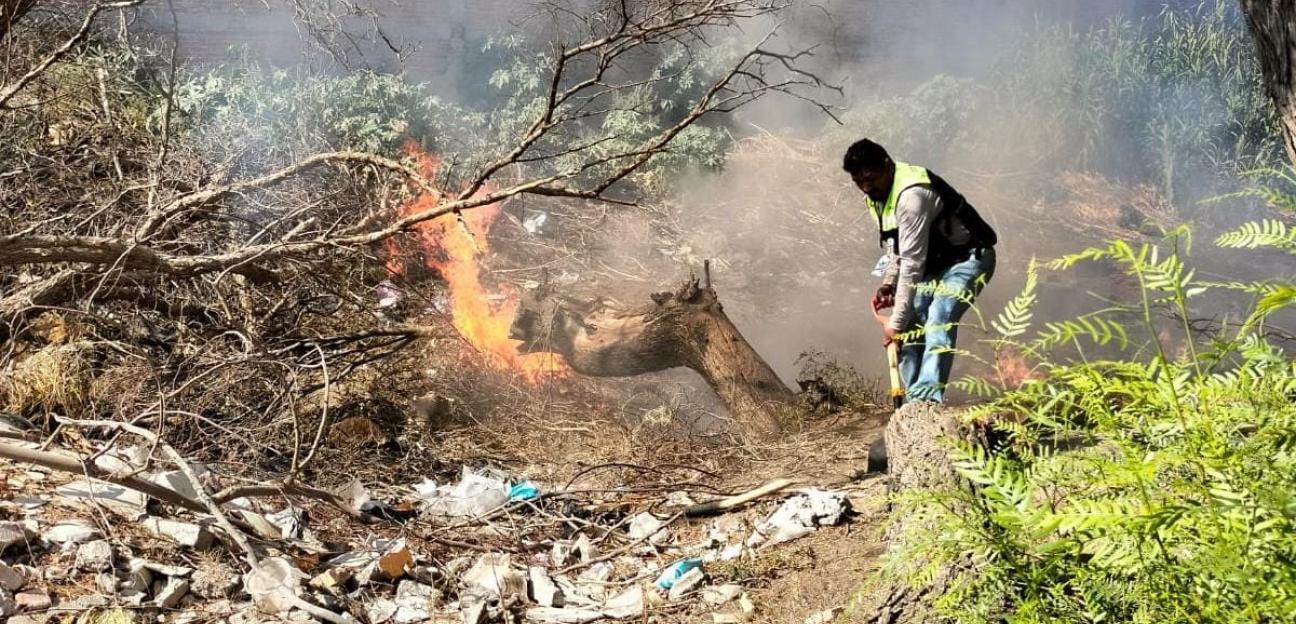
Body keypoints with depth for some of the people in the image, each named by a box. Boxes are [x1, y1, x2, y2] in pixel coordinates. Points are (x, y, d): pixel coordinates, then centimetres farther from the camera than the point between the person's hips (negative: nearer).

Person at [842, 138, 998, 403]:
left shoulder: (911, 195, -31)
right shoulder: (877, 195, 0)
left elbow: (913, 262, -32)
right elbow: (896, 246, 12)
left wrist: (896, 321, -30)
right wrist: (888, 284, -6)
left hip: (968, 258, -10)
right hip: (936, 264, 10)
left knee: (938, 323, -29)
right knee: (909, 329, 0)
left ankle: (926, 400, -38)